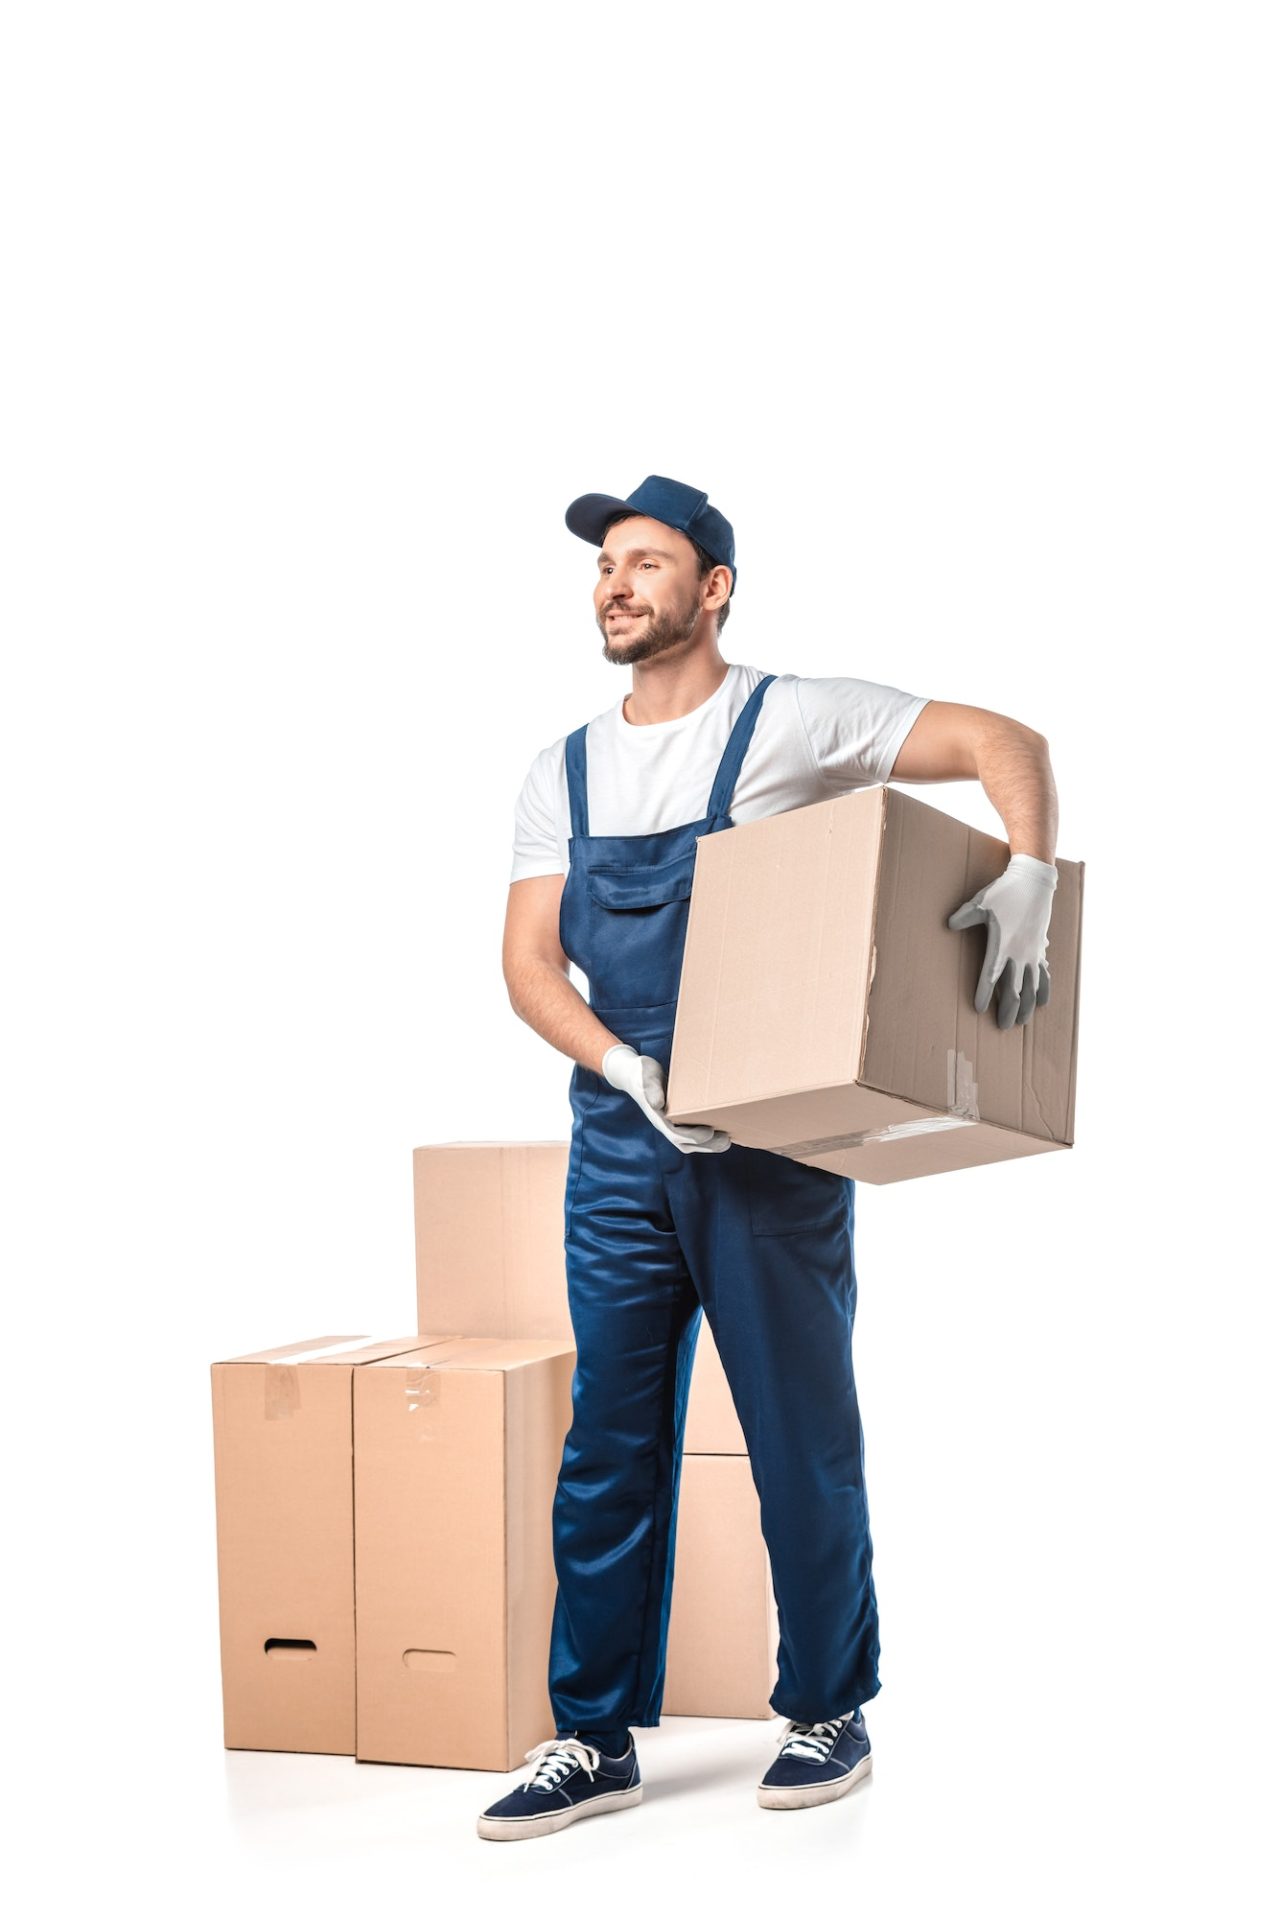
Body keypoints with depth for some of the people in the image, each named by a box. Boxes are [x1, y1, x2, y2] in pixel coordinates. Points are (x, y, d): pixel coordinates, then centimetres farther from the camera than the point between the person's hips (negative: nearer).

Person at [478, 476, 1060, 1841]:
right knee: (608, 1445, 7)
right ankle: (596, 1740, 17)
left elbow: (1004, 742, -8)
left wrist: (1029, 879, -26)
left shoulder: (789, 723, -4)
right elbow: (526, 957, 5)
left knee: (802, 1439, 5)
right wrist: (624, 1067, -13)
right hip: (618, 1144, 4)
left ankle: (828, 1713, 23)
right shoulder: (565, 773, 11)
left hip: (769, 1144, -4)